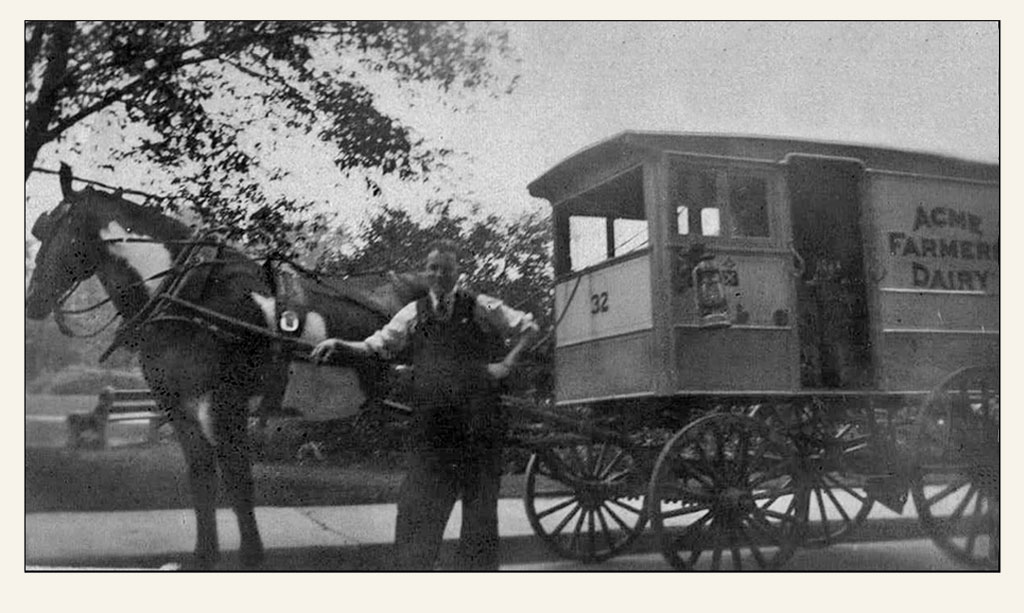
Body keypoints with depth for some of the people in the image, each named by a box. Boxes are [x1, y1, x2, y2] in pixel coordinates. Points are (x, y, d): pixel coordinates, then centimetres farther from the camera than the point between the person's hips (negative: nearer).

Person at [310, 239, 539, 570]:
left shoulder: (481, 307, 1)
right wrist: (338, 344, -8)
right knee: (416, 506, 2)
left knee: (480, 503, 8)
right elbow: (375, 345, 8)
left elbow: (529, 327, 6)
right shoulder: (414, 313, 8)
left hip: (478, 422, -2)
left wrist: (507, 363, -5)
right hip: (430, 425, 2)